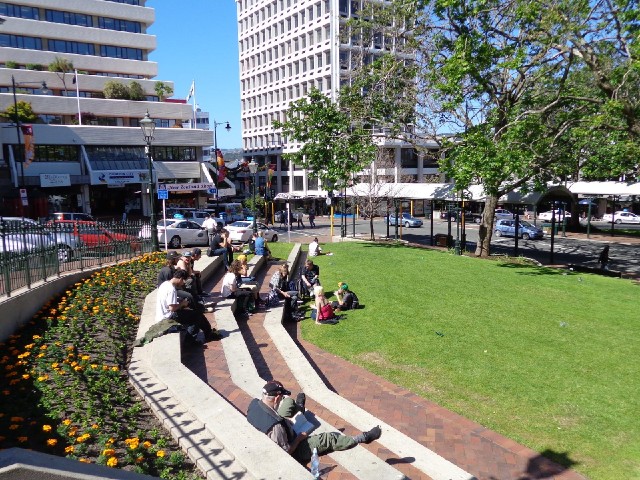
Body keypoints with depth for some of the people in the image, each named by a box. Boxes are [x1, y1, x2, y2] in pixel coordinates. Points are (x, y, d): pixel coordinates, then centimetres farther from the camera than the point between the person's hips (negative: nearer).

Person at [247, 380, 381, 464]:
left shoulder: (254, 403, -20)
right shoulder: (275, 426, -43)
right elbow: (285, 452, -29)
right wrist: (299, 438, -16)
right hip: (292, 452, -8)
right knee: (329, 439, -6)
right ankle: (364, 437, 9)